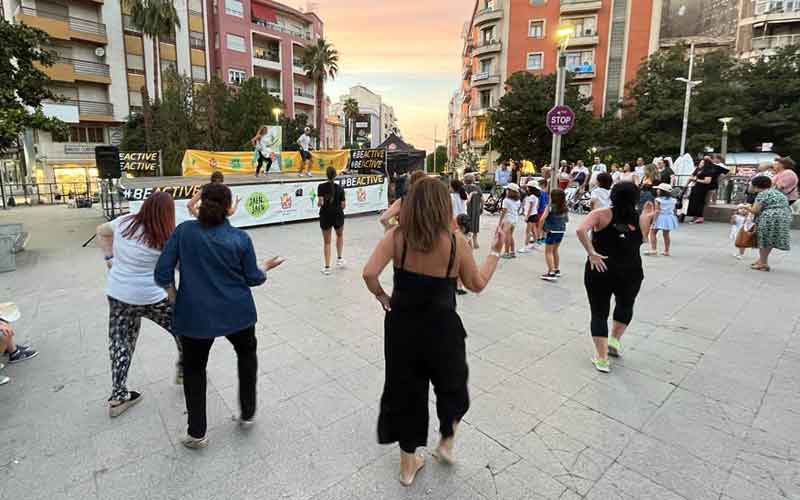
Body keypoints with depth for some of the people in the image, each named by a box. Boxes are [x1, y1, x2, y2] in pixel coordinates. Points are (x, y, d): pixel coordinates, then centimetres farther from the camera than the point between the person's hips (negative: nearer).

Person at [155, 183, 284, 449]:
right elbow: (253, 278, -1)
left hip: (195, 314, 0)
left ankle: (197, 433, 27)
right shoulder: (240, 238, -9)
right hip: (236, 312, 0)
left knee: (194, 367, 21)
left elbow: (162, 274, -7)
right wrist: (267, 267, 18)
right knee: (247, 353, 27)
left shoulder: (184, 231, -7)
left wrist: (176, 297, 10)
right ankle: (248, 413, 34)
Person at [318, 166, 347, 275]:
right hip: (338, 216, 0)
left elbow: (320, 202, -17)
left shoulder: (321, 187, -8)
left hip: (325, 216, 0)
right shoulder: (340, 188, -6)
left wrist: (319, 204, 5)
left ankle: (327, 267, 10)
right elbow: (343, 206, -7)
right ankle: (339, 259, 26)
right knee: (340, 235, 29)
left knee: (327, 242, 11)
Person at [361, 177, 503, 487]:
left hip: (402, 326, 2)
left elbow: (369, 274, -21)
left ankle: (408, 465, 37)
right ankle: (446, 443, 45)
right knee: (452, 386, 28)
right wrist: (495, 253, 10)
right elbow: (477, 285, 0)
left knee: (405, 391, 20)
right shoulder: (456, 244, -13)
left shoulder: (396, 237, -11)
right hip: (442, 329, -1)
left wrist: (381, 296, -2)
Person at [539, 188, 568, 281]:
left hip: (551, 231, -6)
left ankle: (551, 273, -6)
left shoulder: (550, 207, -14)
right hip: (561, 231, 6)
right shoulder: (565, 208, 3)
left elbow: (542, 219, -20)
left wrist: (540, 228, -7)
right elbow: (567, 219, 13)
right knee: (555, 250, 22)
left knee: (548, 252, 1)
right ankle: (556, 270, 32)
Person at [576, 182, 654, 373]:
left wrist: (591, 253, -17)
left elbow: (581, 230, -22)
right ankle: (615, 339, 30)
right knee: (625, 305, 32)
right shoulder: (642, 219, 1)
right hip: (631, 273, 2)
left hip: (600, 270, -2)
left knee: (599, 313, 10)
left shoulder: (602, 215, -6)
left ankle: (602, 358, 12)